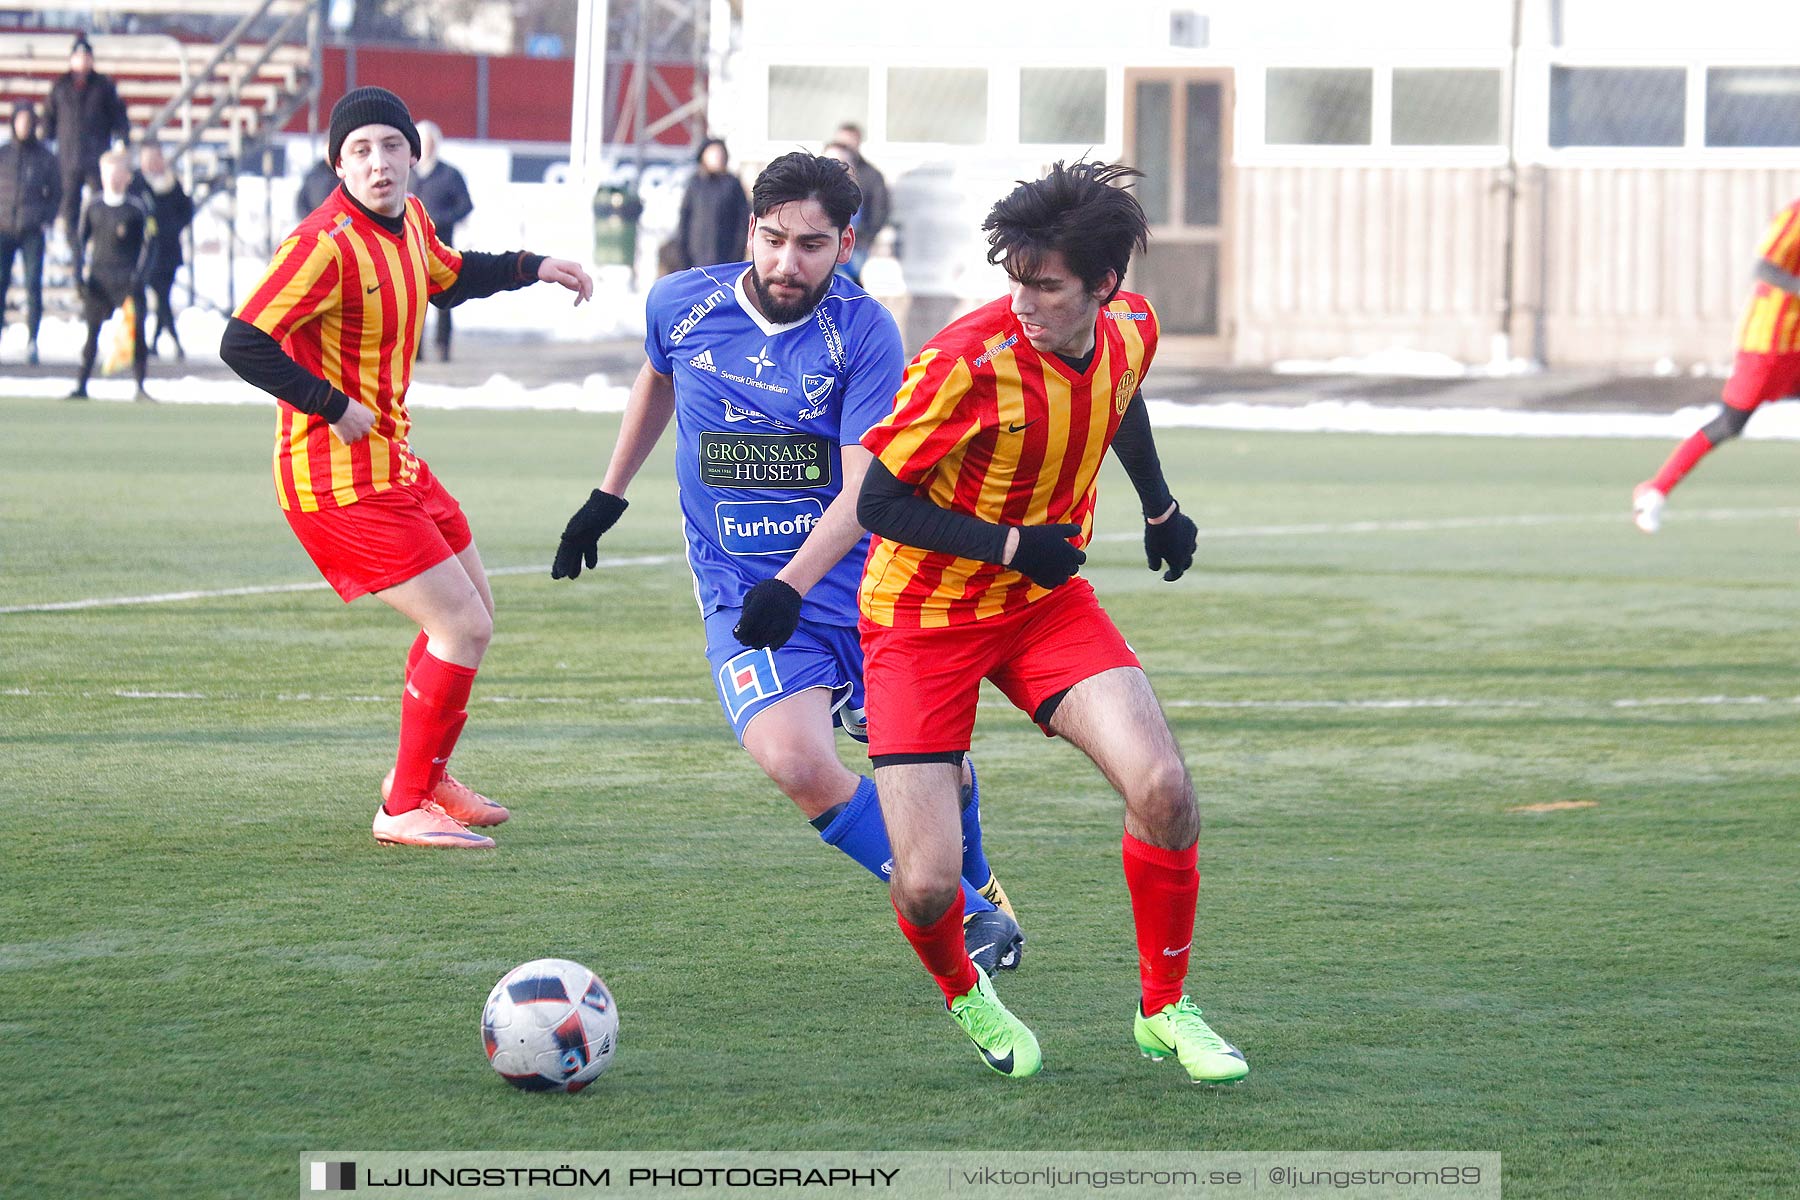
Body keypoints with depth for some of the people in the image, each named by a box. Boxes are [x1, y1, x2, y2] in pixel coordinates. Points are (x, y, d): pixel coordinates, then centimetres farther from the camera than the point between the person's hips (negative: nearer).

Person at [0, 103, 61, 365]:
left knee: (34, 284, -7)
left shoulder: (45, 157, 5)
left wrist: (46, 218, 0)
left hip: (33, 232, -1)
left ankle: (32, 341, -5)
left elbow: (56, 193, 12)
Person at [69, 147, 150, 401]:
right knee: (92, 330, 3)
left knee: (136, 330, -7)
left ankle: (140, 387, -1)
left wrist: (139, 273, -8)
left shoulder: (137, 208, 0)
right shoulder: (93, 207, 7)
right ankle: (81, 385, 7)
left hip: (127, 279, -2)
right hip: (98, 279, 2)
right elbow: (81, 239, 13)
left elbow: (148, 243, 2)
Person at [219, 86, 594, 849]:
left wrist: (532, 268, 22)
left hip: (394, 464, 10)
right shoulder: (327, 244, -22)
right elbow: (242, 344, -27)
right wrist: (335, 407, -24)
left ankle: (424, 775, 41)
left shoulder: (407, 221, 6)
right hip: (340, 479, -10)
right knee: (462, 629, -11)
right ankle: (405, 807, 0)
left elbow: (448, 278, 31)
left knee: (472, 615, 22)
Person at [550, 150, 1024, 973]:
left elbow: (864, 488, -18)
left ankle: (976, 885, 43)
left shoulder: (864, 332, -12)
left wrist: (792, 583, -31)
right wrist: (608, 495, 26)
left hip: (858, 576, 0)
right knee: (796, 763, -24)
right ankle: (963, 915, -10)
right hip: (740, 592, 0)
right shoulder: (680, 307, -3)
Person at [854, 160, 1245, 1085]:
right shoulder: (969, 360, -27)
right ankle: (963, 993, 24)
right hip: (924, 617, -4)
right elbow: (880, 504, -18)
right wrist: (1014, 546, -24)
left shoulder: (1131, 331, -8)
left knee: (1162, 788, -17)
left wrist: (1160, 508, 33)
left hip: (1047, 604, 5)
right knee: (925, 885, -13)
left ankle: (1163, 1008, 6)